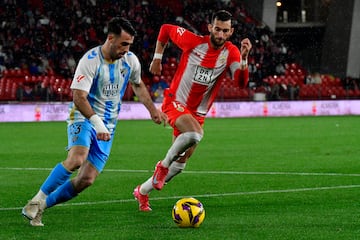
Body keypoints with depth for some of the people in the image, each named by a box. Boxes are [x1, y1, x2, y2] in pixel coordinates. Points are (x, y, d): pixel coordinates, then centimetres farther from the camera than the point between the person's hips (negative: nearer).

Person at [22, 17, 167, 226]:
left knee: (86, 180, -7)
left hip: (108, 126, 5)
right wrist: (96, 122, -36)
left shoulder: (131, 61, 1)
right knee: (77, 159, -33)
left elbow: (138, 84, 24)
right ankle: (37, 200, -21)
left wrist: (152, 108, 14)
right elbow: (79, 97, -25)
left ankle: (39, 207, 6)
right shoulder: (90, 60, -17)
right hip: (83, 117, -5)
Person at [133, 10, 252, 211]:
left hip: (198, 112, 4)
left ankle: (143, 191, 31)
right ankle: (164, 165, -11)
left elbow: (242, 82, -24)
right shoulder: (194, 42, -13)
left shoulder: (231, 53, -9)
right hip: (175, 102, -4)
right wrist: (157, 58, 4)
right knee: (195, 133, -35)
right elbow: (165, 29, 3)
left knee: (180, 163, 10)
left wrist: (244, 57, -38)